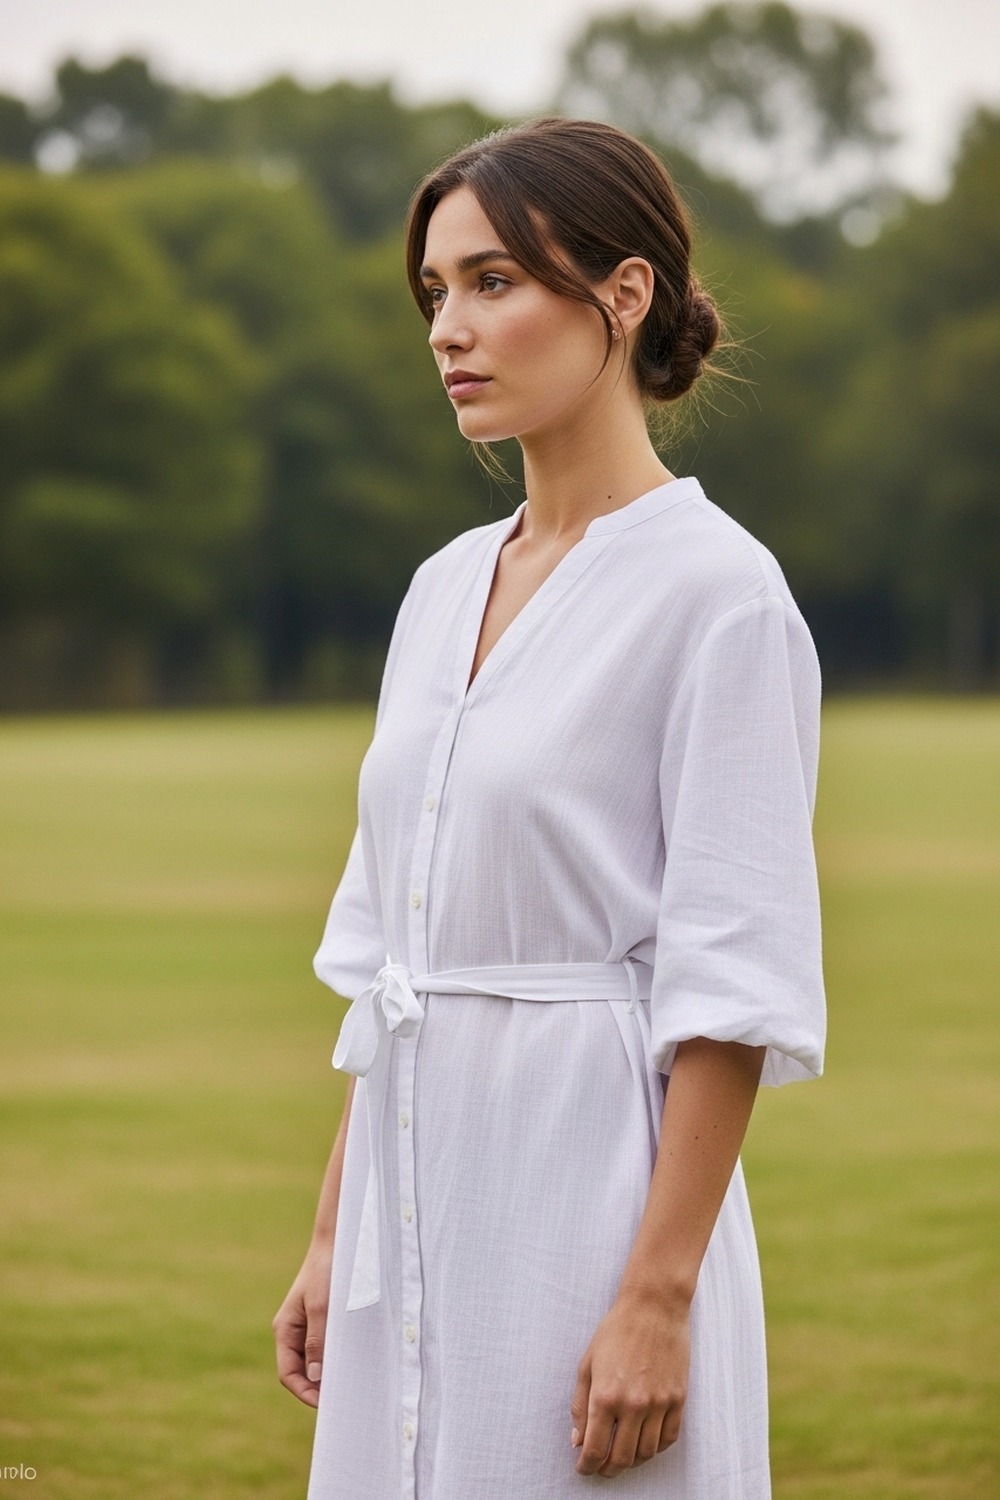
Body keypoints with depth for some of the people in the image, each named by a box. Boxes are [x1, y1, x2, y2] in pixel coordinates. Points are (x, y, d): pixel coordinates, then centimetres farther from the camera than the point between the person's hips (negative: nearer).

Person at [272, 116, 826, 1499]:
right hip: (422, 1207, 7)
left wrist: (659, 1298, -17)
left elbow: (736, 987, -14)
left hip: (593, 1204, -7)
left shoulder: (715, 592, -10)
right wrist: (335, 1233, 14)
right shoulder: (446, 586, 12)